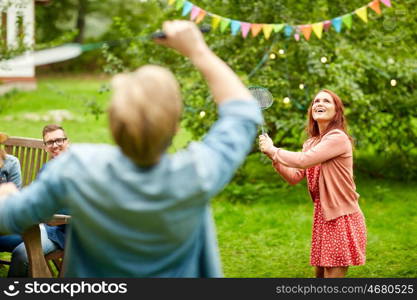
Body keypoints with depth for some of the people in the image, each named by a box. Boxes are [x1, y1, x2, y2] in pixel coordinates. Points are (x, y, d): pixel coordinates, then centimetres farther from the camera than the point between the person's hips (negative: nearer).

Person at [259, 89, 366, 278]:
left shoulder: (338, 138, -15)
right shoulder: (311, 143, 13)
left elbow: (303, 161, -24)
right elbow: (294, 177, 11)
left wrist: (273, 150, -10)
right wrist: (273, 156, -3)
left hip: (342, 217, -8)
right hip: (322, 217, 8)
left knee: (333, 274, -7)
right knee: (320, 273, 12)